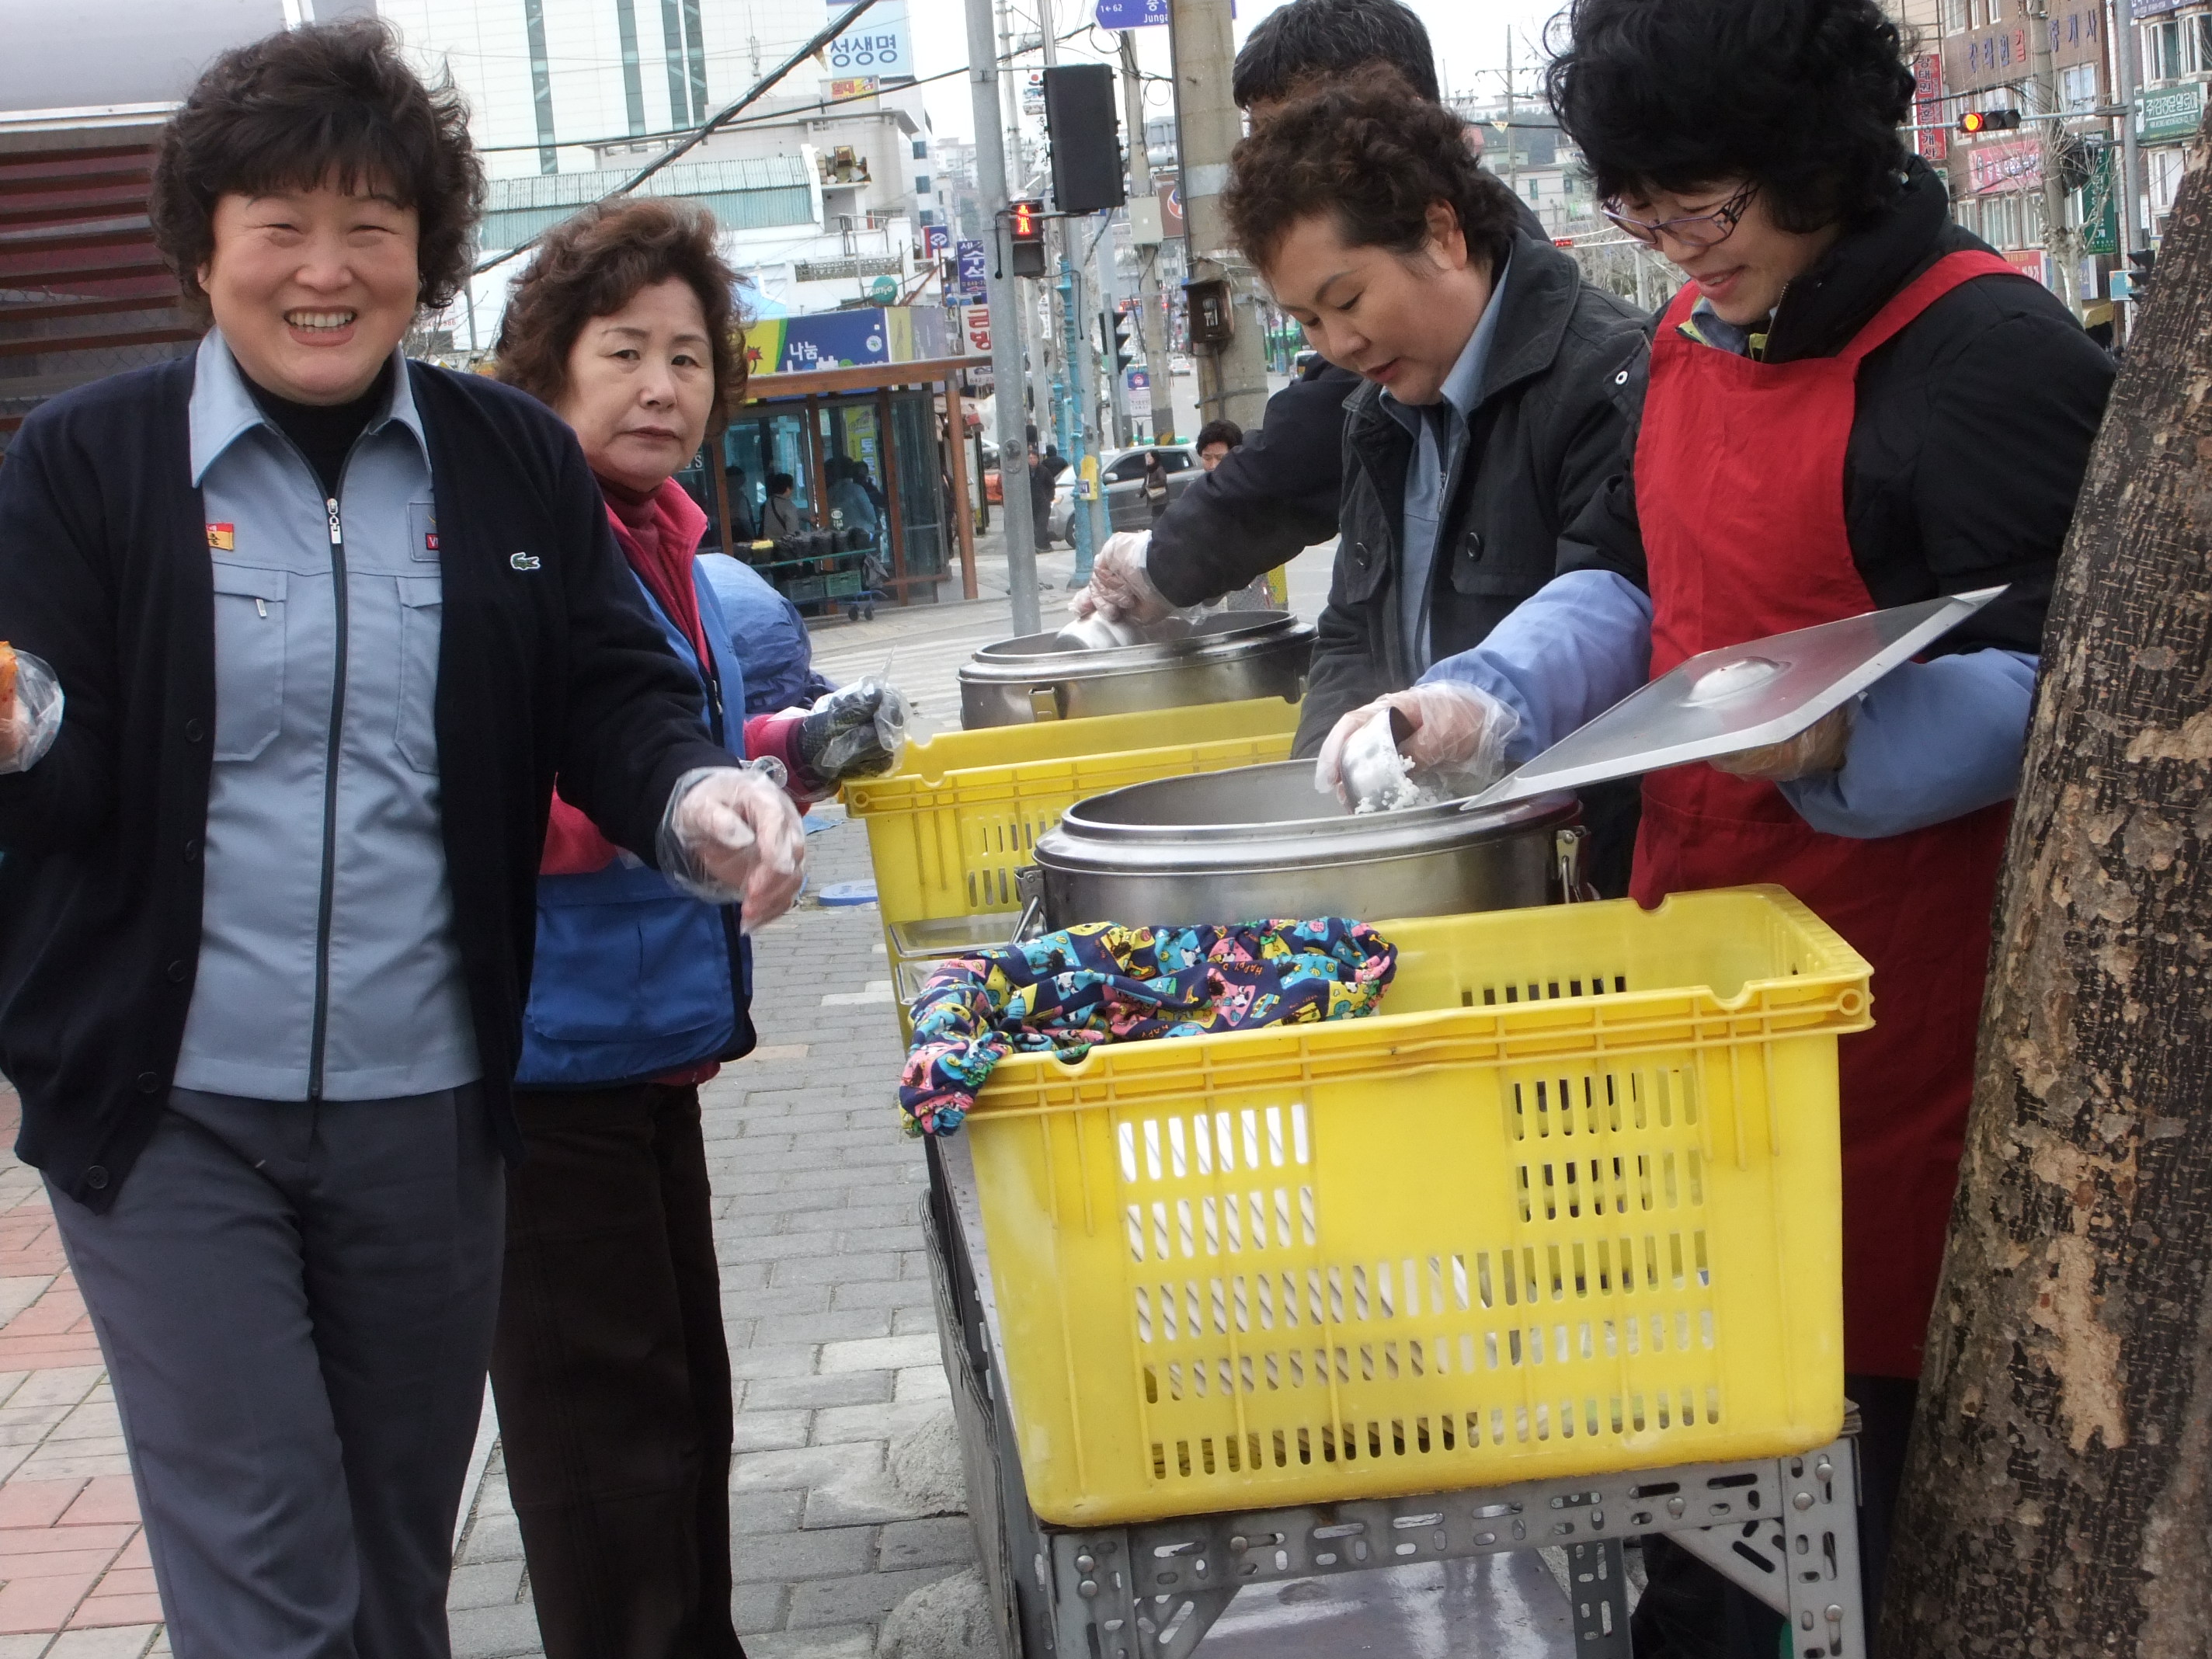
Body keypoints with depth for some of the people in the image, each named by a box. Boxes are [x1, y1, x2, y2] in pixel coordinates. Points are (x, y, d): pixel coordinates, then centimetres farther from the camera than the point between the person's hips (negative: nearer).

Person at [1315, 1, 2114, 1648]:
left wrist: (1841, 742, -32)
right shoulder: (1695, 339, 13)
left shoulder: (1990, 355, -14)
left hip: (1883, 991, -8)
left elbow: (2050, 679, -16)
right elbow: (1623, 581, 17)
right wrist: (1485, 696, 0)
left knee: (1849, 1385, 1)